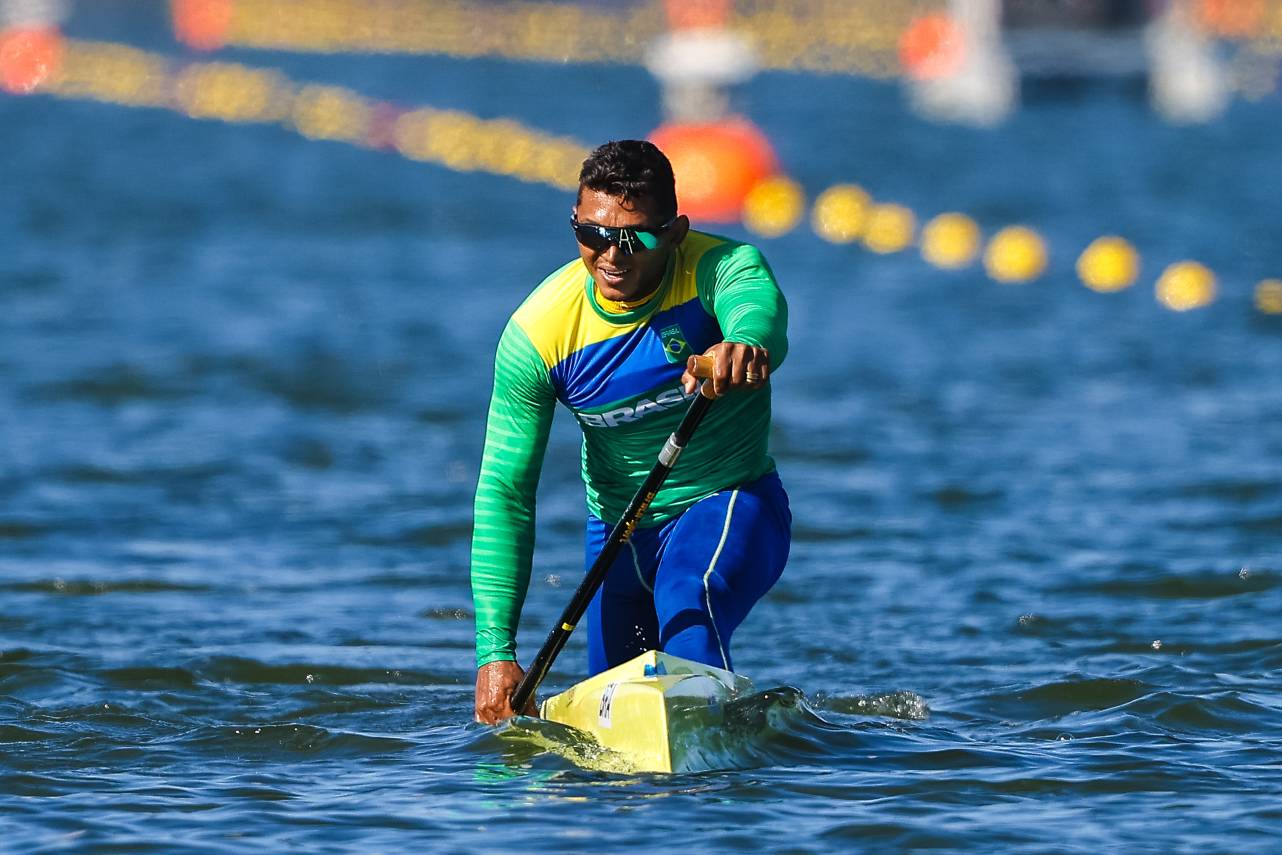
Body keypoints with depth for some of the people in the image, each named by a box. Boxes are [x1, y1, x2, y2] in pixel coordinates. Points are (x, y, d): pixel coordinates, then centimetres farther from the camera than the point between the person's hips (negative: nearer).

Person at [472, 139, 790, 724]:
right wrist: (496, 651, -25)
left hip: (731, 505, -4)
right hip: (619, 526, 4)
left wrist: (746, 344, -77)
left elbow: (759, 307, -49)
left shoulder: (719, 268, -23)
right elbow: (504, 494, -17)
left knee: (687, 599, -35)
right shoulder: (537, 333, -17)